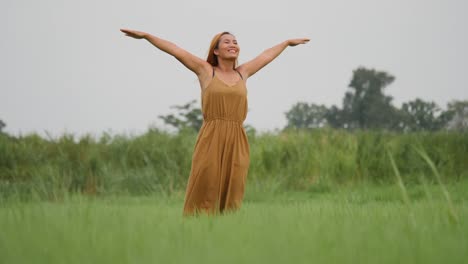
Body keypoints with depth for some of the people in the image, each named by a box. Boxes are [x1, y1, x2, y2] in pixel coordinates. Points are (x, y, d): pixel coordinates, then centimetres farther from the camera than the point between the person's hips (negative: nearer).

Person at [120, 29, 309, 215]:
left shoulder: (243, 73, 17)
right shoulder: (206, 70, 7)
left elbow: (267, 56, 31)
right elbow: (175, 50, 4)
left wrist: (287, 42, 46)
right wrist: (146, 36, 3)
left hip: (237, 141, 4)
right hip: (211, 139, -4)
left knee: (231, 197, 2)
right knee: (203, 194, -7)